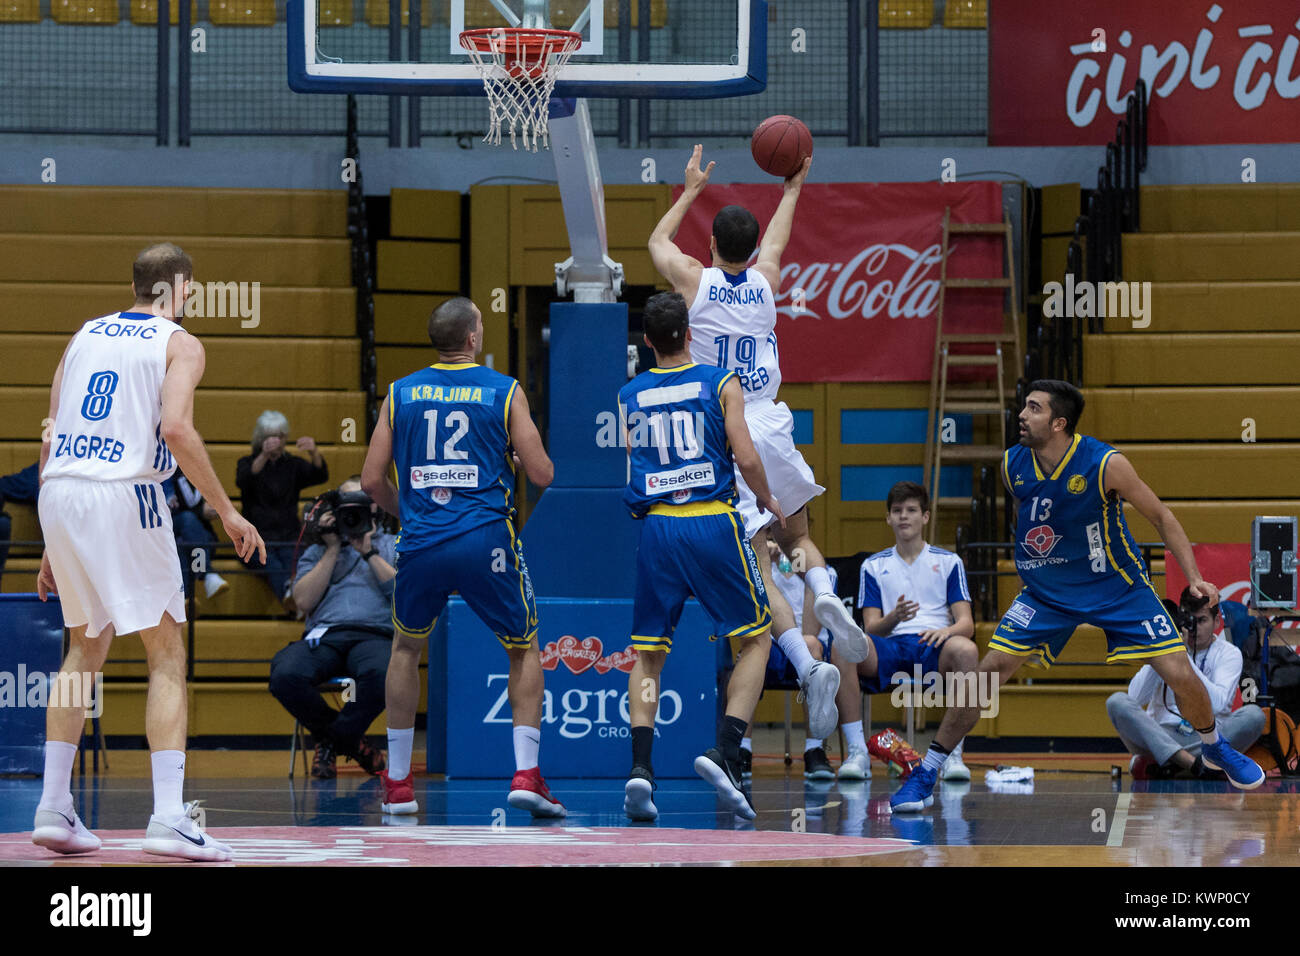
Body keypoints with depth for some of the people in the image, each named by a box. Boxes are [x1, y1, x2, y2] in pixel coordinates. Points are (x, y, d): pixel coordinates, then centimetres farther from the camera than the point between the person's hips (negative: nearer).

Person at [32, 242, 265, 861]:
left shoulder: (84, 335, 20)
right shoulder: (180, 344, 3)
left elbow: (49, 439, 17)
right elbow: (176, 429, -14)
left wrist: (53, 543, 22)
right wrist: (227, 513, -8)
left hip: (57, 491, 5)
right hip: (123, 494, -5)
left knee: (85, 648, 21)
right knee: (166, 655, 2)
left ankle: (53, 807, 18)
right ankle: (169, 817, -9)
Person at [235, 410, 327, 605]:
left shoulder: (293, 465, 18)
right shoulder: (247, 463, 13)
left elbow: (321, 477, -2)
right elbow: (243, 480, -13)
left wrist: (314, 453, -25)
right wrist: (264, 455, -32)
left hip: (288, 538, 2)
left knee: (295, 565, -35)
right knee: (274, 567, -37)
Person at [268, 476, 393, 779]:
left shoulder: (393, 547, 23)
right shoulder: (317, 552, 27)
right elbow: (304, 601, 9)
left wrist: (369, 553, 2)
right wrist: (333, 549, 9)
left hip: (375, 636, -2)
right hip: (325, 636, 2)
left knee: (380, 674, -41)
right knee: (285, 675, -34)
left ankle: (332, 740, -14)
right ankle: (350, 742, -10)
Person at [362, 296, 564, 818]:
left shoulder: (401, 393, 7)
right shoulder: (504, 391, 1)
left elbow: (372, 481, 6)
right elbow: (542, 475, 0)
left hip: (421, 541, 2)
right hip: (486, 539, -2)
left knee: (406, 648, 25)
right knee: (524, 649, 16)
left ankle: (397, 783, 23)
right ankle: (525, 772, 1)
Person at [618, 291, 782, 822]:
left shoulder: (628, 396, 9)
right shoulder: (720, 384, 0)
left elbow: (630, 467, 13)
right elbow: (746, 459, -7)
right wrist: (769, 502, 11)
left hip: (656, 525, 3)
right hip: (713, 521, -3)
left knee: (648, 653, 11)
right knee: (756, 638, 10)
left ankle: (640, 766, -5)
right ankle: (724, 751, -7)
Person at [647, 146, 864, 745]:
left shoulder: (694, 280, 1)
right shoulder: (766, 282, 7)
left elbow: (657, 241, 24)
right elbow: (775, 242, 32)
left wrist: (691, 190, 36)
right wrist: (792, 189, 47)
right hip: (769, 427, 2)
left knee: (758, 566, -6)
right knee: (797, 538, 23)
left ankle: (808, 667, -24)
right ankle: (825, 596, -10)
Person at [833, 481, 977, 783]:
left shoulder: (948, 562, 18)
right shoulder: (873, 566, 20)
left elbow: (967, 623, 8)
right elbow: (871, 628, 10)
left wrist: (948, 630, -17)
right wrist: (894, 618, -14)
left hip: (933, 649, -1)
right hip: (888, 650, 1)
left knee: (966, 650, -39)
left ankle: (954, 754, -29)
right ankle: (857, 752, -32)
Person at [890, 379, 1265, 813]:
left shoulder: (1105, 464, -23)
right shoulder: (1012, 464, -12)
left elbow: (1161, 517, -12)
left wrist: (1194, 577, -20)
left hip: (1117, 587, -2)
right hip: (1046, 591, 2)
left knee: (1180, 674, -8)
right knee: (989, 670, -12)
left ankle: (1214, 747, 24)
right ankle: (926, 774, -3)